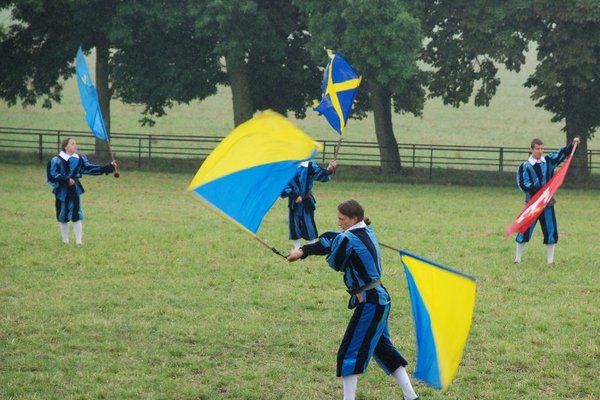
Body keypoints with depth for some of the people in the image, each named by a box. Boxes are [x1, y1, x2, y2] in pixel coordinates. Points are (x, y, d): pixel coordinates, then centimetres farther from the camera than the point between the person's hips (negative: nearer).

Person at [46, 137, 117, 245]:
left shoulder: (79, 159, 5)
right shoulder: (57, 160, -11)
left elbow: (90, 168, 4)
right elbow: (52, 175, -16)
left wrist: (109, 167, -2)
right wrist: (66, 180, -21)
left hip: (74, 191, 3)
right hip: (62, 192, -3)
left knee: (76, 216, 0)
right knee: (63, 218, 7)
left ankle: (79, 241, 2)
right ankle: (65, 241, 18)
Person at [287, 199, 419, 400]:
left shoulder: (348, 239, -19)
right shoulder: (368, 232, 8)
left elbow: (335, 263, -3)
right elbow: (334, 240, 11)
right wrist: (303, 251, 5)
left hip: (369, 304, -10)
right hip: (381, 299, 10)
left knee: (349, 353, -3)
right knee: (383, 348, 21)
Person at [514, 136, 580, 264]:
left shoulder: (548, 161, 3)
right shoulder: (525, 166, -8)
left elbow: (563, 153, -3)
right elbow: (523, 185, -15)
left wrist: (572, 144, -22)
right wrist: (541, 189, -22)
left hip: (547, 203, 4)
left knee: (551, 231, 6)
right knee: (525, 231, 1)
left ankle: (550, 260, 16)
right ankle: (517, 259, 14)